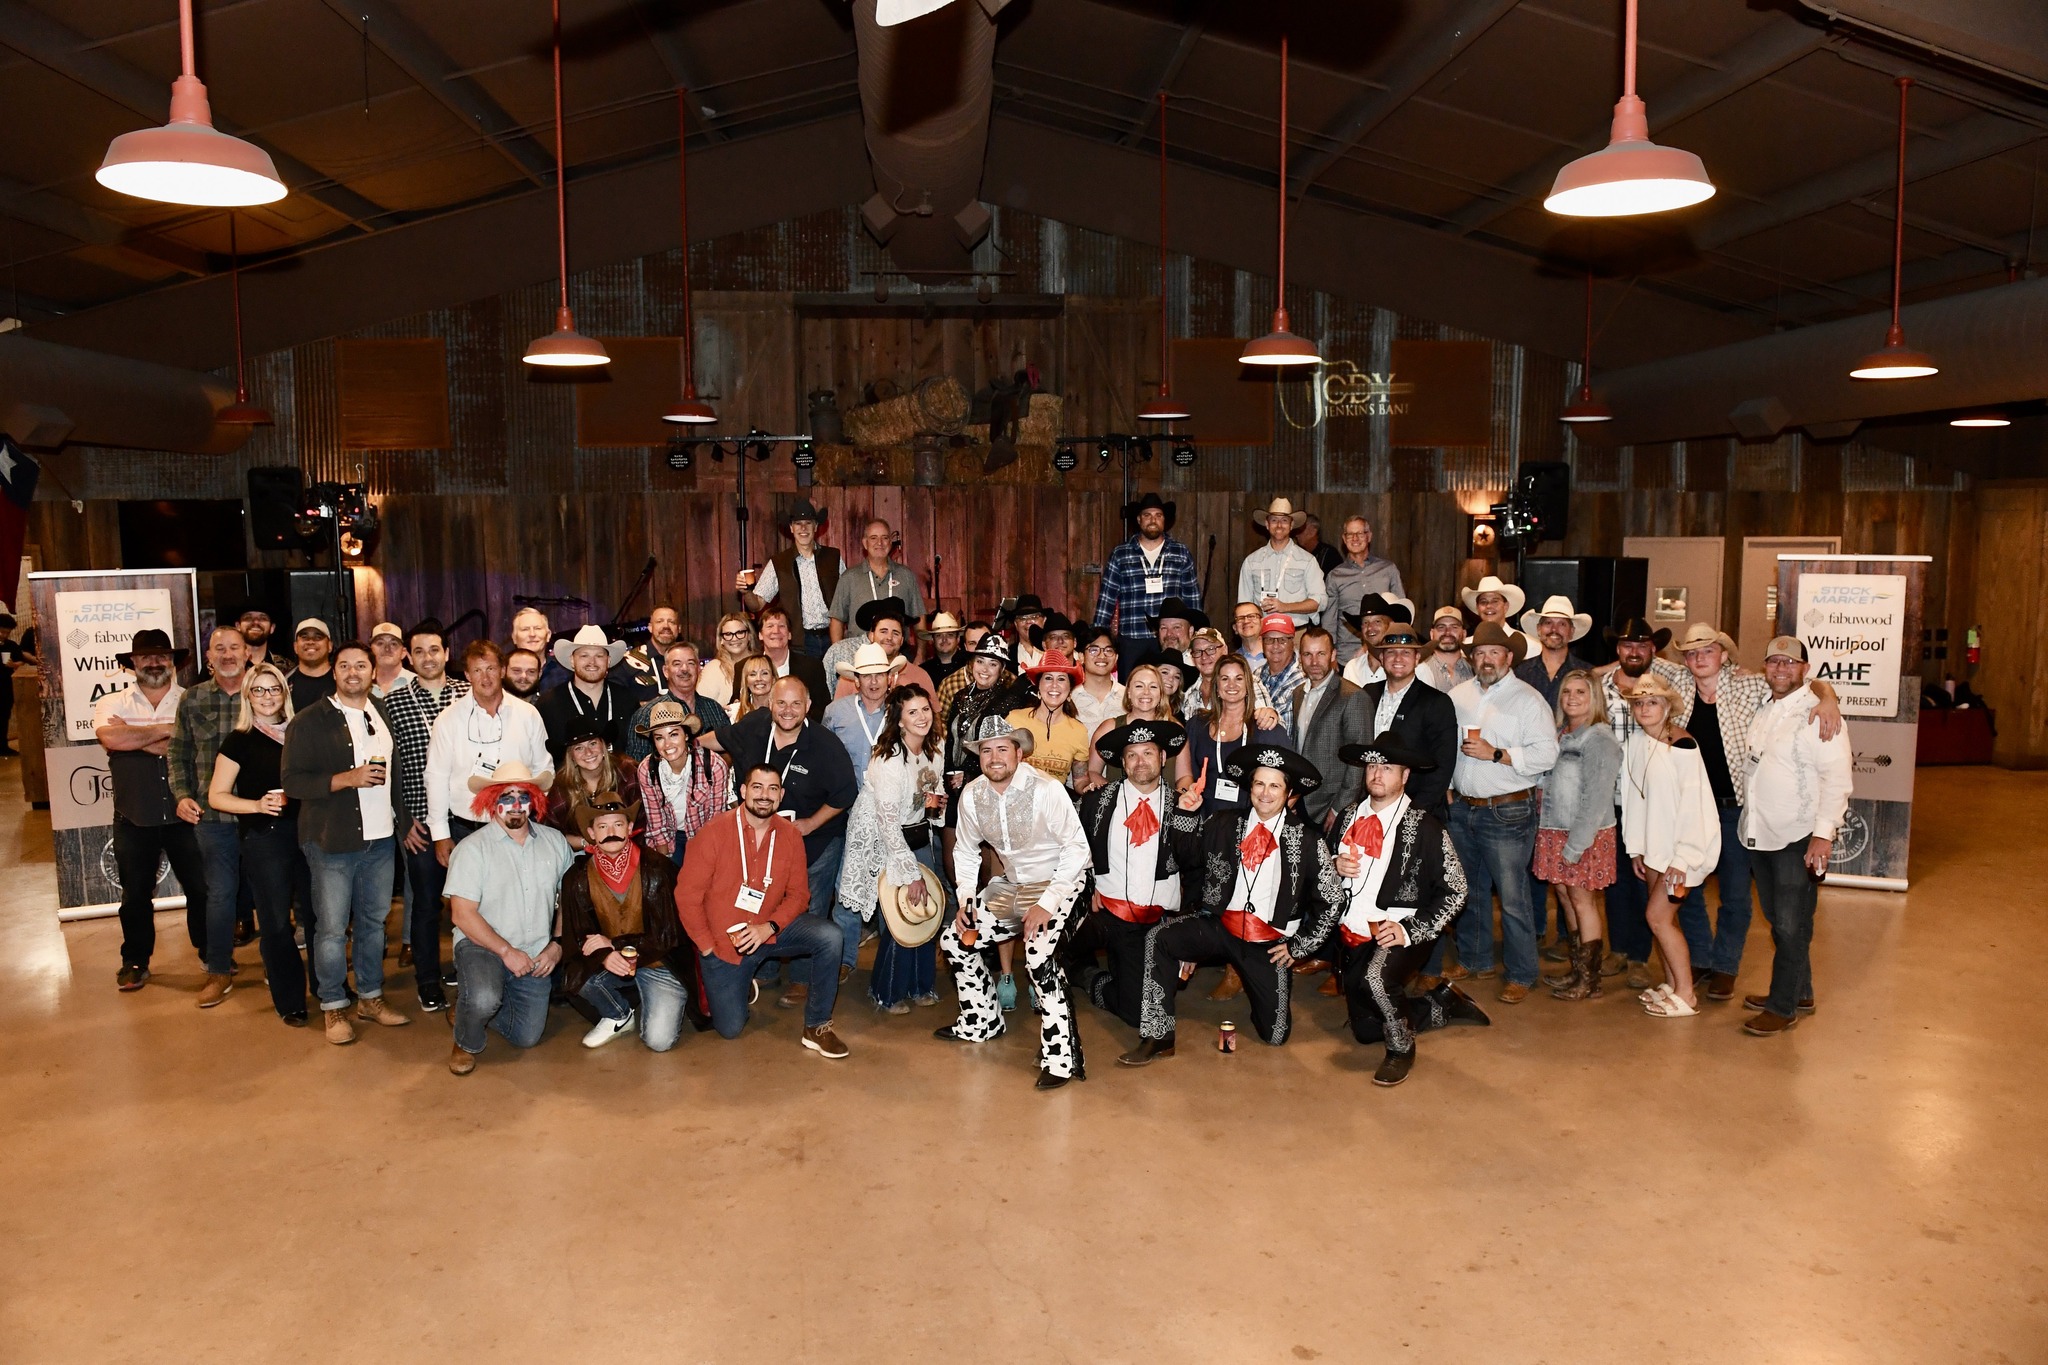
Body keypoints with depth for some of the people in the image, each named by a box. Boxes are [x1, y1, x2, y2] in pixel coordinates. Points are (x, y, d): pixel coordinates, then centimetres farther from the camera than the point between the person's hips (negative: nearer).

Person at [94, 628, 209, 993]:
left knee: (202, 887, 8)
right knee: (136, 893, 13)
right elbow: (110, 737, -17)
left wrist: (136, 738, -13)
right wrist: (167, 730, -13)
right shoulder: (113, 703, 4)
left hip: (183, 813, -1)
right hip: (134, 818, 1)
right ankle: (135, 961, 28)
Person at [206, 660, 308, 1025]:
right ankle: (289, 1001, 12)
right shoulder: (239, 741, -1)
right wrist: (258, 805, -17)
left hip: (304, 831, 3)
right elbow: (217, 796, -2)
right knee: (276, 923, 0)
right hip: (263, 838, -3)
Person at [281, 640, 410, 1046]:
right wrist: (347, 778, -21)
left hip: (381, 837, 5)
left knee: (374, 921, 13)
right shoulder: (308, 722, -5)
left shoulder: (385, 714, 11)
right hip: (332, 841, -4)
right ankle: (333, 1006, 15)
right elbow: (293, 782, -11)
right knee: (332, 928, 2)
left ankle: (371, 997, 26)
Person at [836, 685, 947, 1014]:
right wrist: (911, 874, -22)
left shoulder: (936, 748, -1)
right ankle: (888, 994, 17)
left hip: (920, 835, 7)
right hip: (885, 841, -7)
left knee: (928, 909, 5)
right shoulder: (887, 759, -25)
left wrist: (936, 803, -7)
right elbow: (888, 822, -24)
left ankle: (921, 985, 25)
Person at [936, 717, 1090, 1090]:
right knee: (954, 940, 9)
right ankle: (982, 1023, 29)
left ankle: (1062, 1058, -16)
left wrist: (1047, 903, -23)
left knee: (1040, 957, -27)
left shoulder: (1046, 790, -23)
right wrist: (965, 900, 0)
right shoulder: (972, 795, -5)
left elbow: (1077, 847, -19)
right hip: (1008, 884, 7)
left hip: (1056, 882, -7)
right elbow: (966, 850, 11)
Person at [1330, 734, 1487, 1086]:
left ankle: (1401, 1049, -8)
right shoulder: (1349, 817, 6)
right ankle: (1442, 1004, 32)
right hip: (1353, 935, 6)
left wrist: (1410, 930, -21)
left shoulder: (1424, 828, -10)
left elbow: (1454, 891, -11)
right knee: (1366, 1030, 9)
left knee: (1374, 978, -37)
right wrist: (1336, 867, -7)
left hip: (1398, 933, -6)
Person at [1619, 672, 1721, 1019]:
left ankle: (1686, 995, 6)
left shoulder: (1681, 745, -16)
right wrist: (1636, 847, 7)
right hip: (1654, 845, 6)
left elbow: (1692, 802, -18)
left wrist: (1682, 858, -18)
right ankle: (1671, 984, 25)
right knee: (1663, 916, 12)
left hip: (1683, 846, -6)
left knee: (1658, 917, -6)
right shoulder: (1635, 743, 3)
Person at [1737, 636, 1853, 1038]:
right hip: (1760, 834, 7)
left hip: (1799, 838, -7)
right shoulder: (1761, 711, 12)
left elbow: (1837, 776, -18)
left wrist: (1824, 833, -22)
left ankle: (1783, 1007, 10)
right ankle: (1800, 994, 30)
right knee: (1777, 922, 15)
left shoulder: (1817, 713, -12)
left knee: (1791, 926, 0)